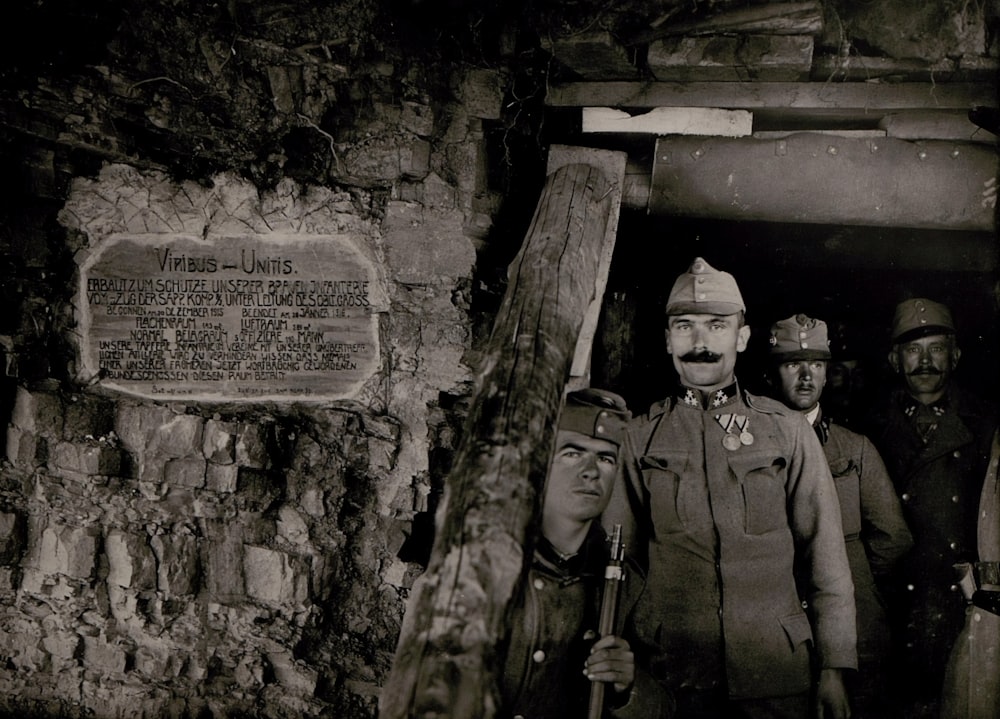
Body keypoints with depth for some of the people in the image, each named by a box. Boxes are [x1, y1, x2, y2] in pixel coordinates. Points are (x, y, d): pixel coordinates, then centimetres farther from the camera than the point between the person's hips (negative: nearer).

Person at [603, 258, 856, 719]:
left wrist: (833, 668, 1)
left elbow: (826, 556, 6)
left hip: (777, 669, 0)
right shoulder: (639, 436, 6)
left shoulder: (789, 430, 5)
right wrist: (616, 662, 0)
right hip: (672, 674, 0)